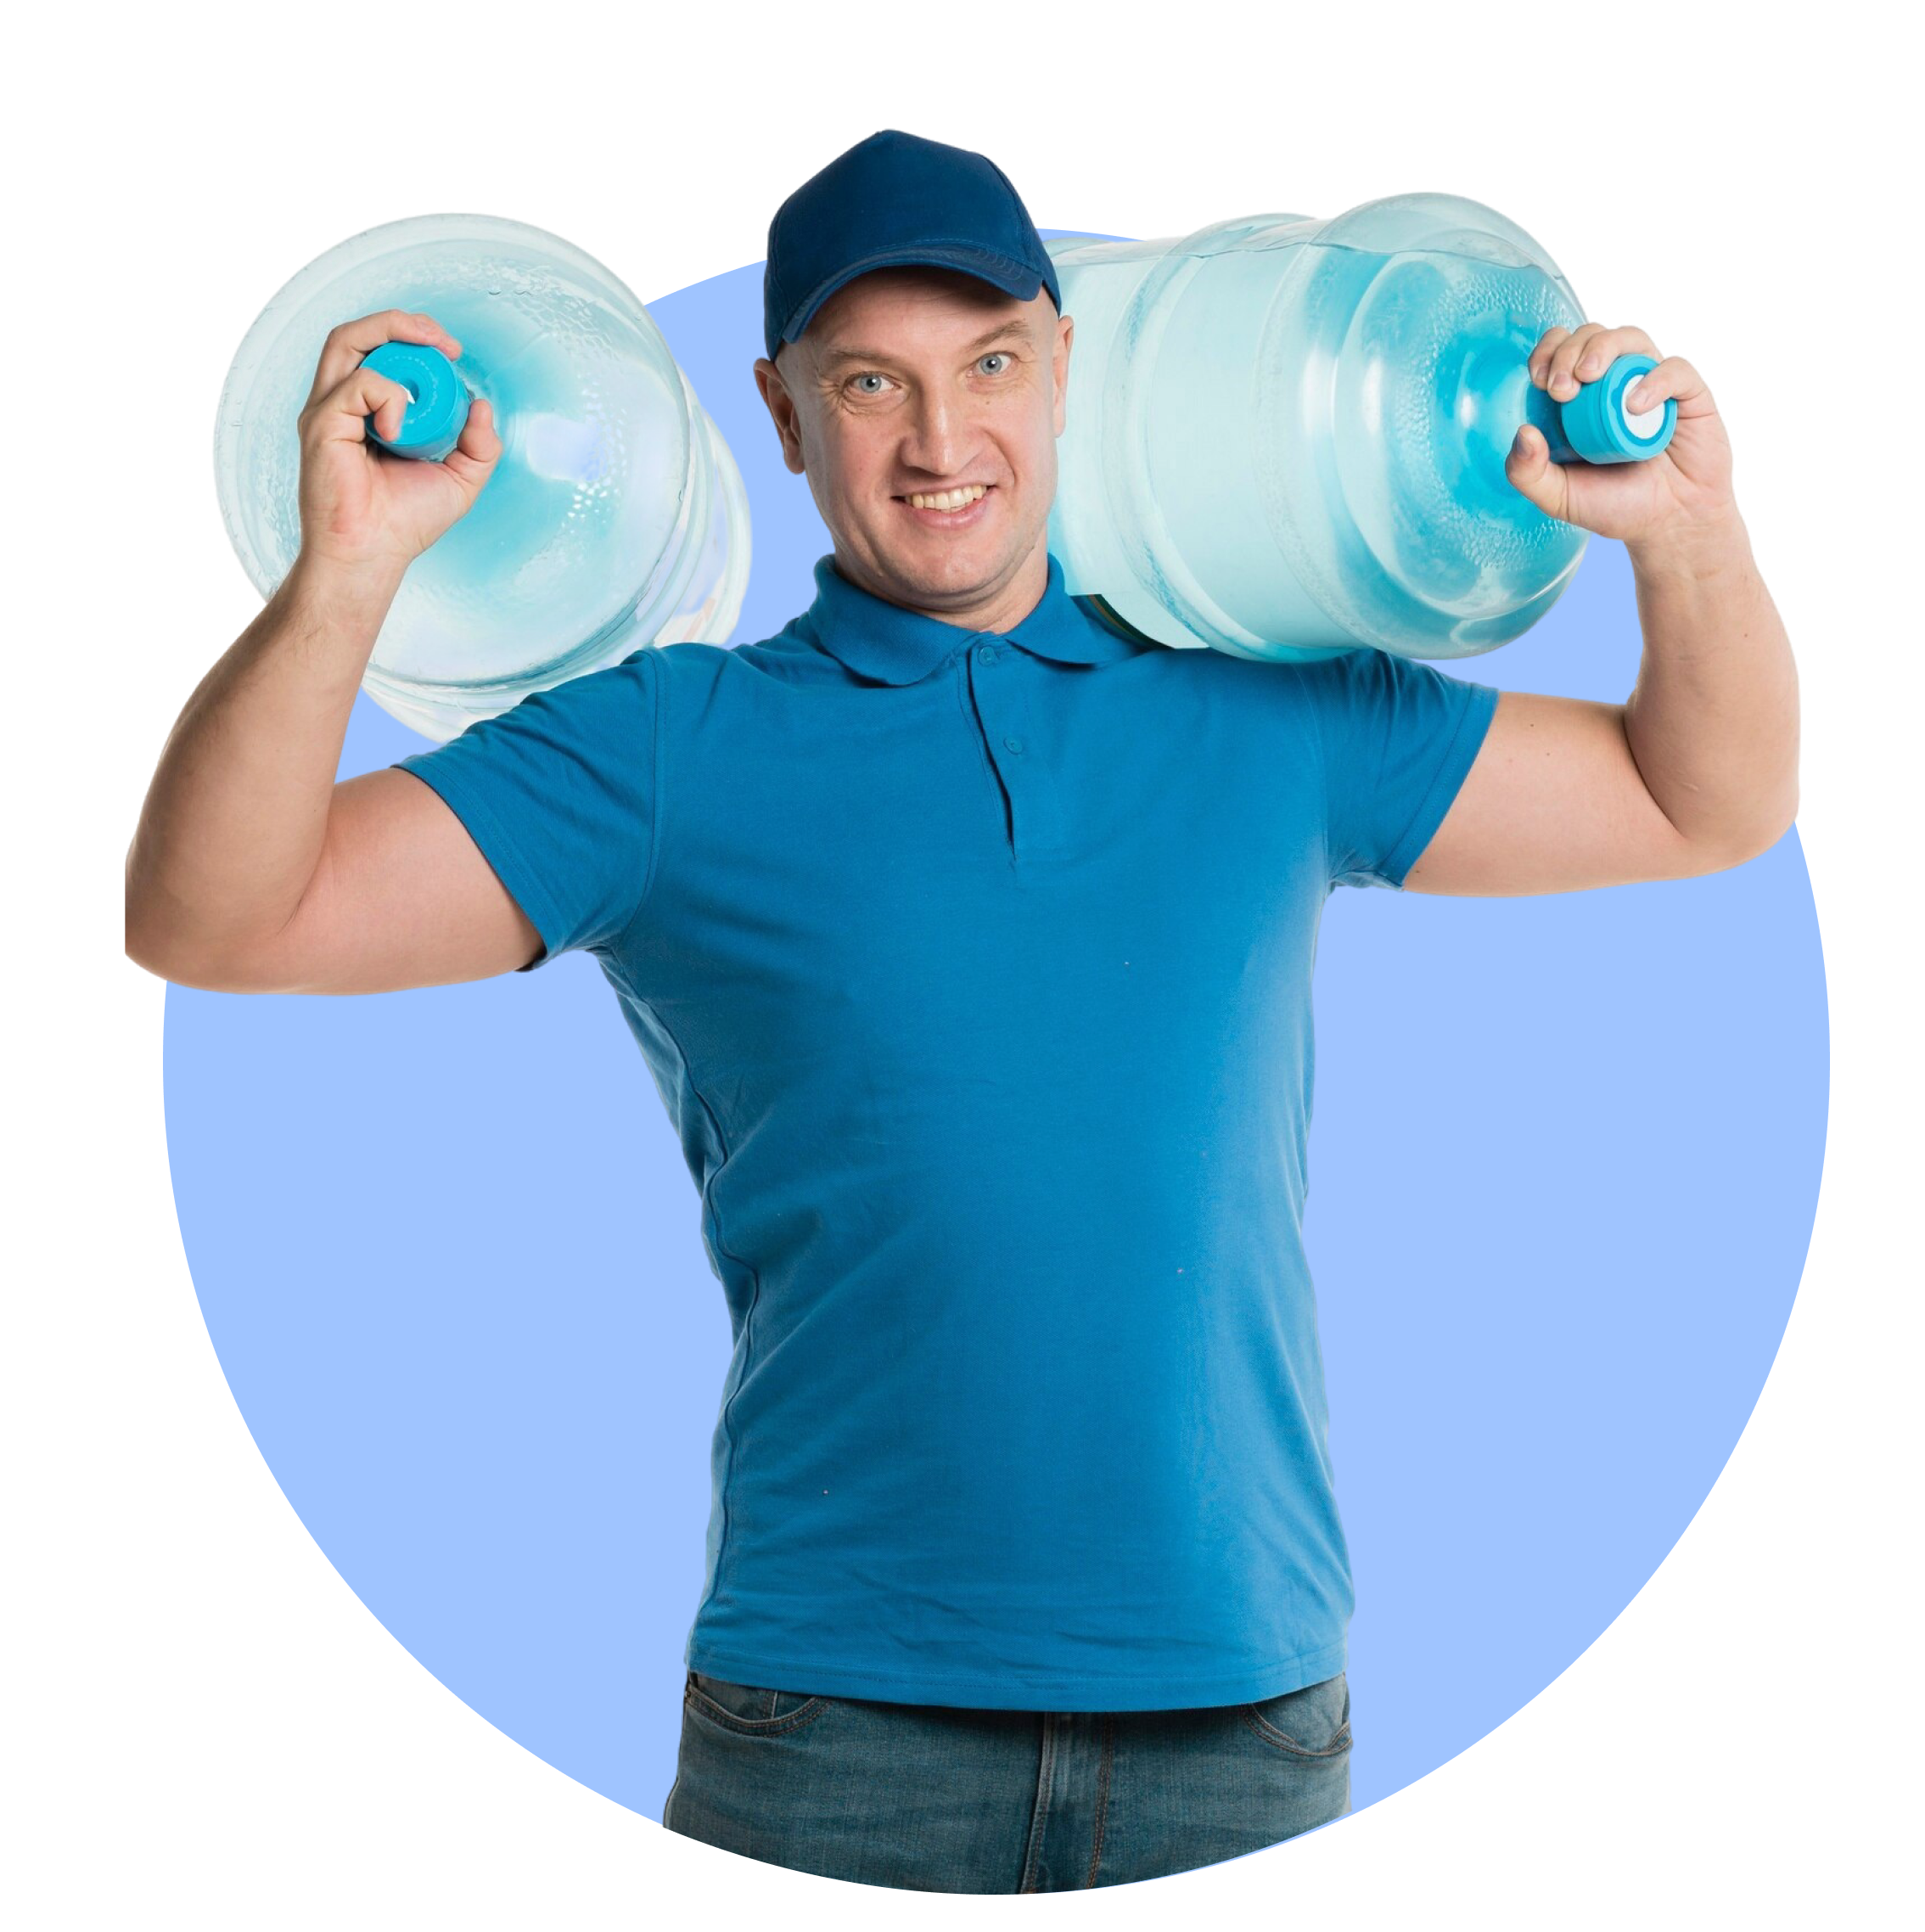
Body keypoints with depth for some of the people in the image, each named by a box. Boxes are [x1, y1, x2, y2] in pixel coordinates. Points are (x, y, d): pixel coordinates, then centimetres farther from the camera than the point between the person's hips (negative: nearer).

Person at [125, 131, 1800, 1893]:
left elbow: (1713, 805, 17)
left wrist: (1691, 536, 0)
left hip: (1246, 1708, 2)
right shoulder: (669, 751, 3)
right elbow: (210, 921, -3)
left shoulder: (1273, 721, 11)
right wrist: (341, 575, -17)